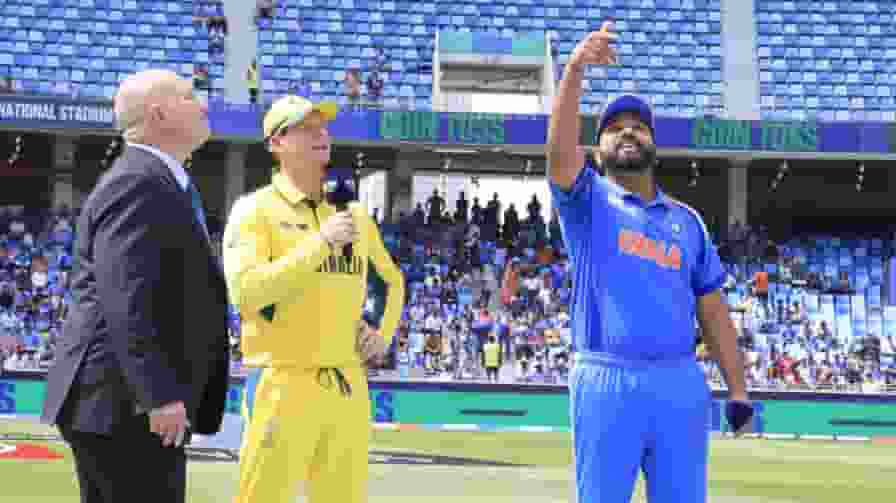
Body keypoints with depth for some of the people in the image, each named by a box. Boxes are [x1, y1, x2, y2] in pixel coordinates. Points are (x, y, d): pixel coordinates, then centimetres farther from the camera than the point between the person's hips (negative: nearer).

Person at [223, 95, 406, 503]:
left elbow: (392, 281, 29)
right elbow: (247, 291, -18)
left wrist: (384, 337, 12)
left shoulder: (352, 214, 14)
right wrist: (321, 242, -15)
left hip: (349, 388, 6)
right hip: (283, 382, -6)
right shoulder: (255, 210, -3)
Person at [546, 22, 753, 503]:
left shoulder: (687, 219, 16)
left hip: (680, 383, 3)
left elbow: (711, 309, 15)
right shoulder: (588, 202, 7)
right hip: (607, 382, -3)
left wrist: (737, 390, 7)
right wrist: (574, 69, -27)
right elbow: (559, 151, -15)